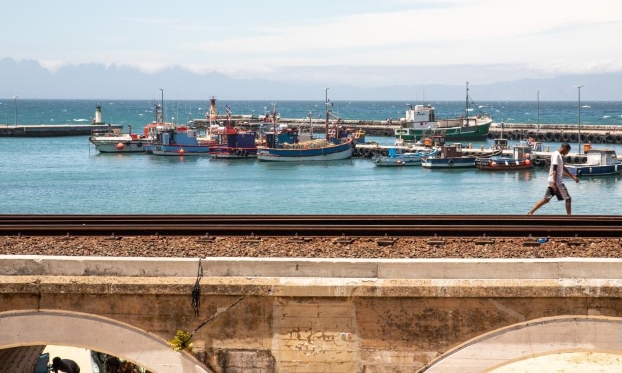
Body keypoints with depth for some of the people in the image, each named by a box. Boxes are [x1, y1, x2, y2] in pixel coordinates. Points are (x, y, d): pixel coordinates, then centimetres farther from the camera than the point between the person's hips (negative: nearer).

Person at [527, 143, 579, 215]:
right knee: (568, 199, -2)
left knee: (546, 199, 11)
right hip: (557, 182, -10)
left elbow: (563, 168, 28)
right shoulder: (556, 155, -14)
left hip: (553, 181, 10)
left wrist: (573, 176, 29)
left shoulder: (559, 155, 17)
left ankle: (530, 213, 6)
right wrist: (554, 183, -26)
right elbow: (554, 170, -21)